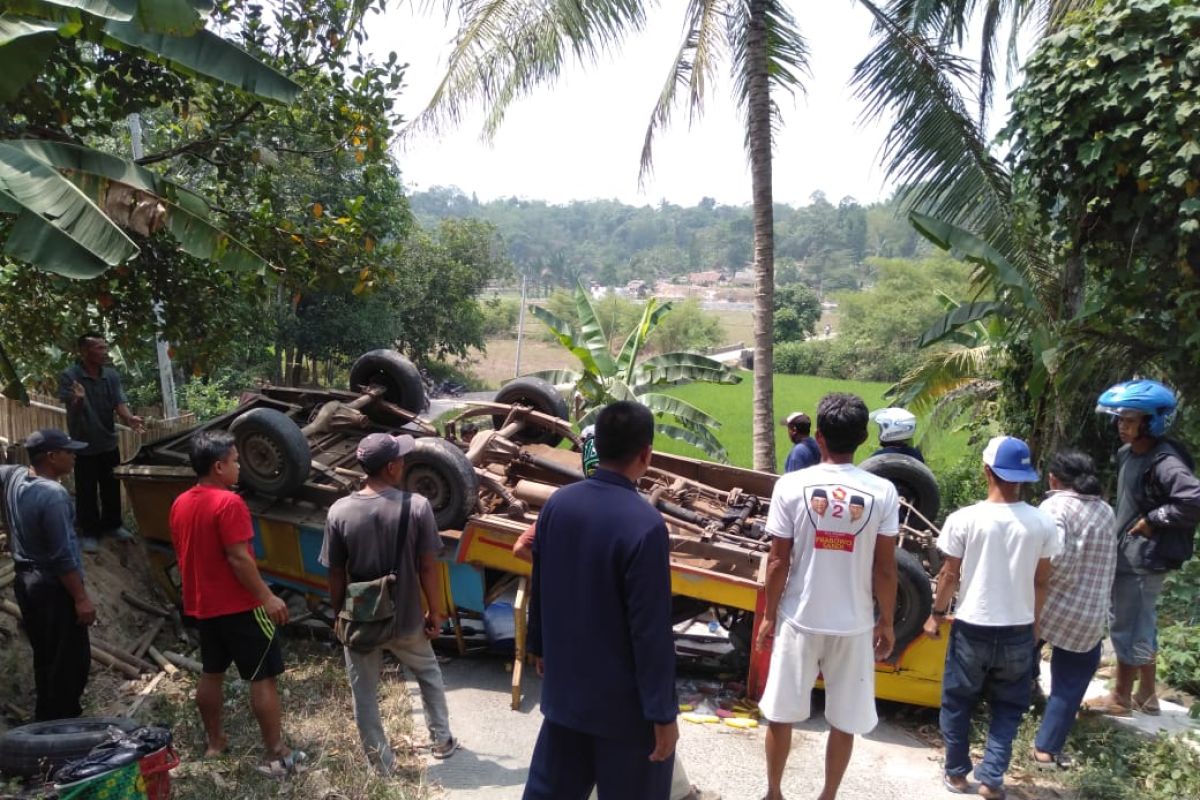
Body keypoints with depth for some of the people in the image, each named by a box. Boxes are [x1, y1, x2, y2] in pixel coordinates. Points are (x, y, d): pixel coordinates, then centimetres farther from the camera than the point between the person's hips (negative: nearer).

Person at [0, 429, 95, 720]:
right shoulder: (53, 494, -25)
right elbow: (63, 557, -24)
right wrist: (81, 598, -20)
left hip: (25, 580, 9)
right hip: (54, 587, -9)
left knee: (45, 656, 20)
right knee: (70, 661, 2)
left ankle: (47, 719, 31)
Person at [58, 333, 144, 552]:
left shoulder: (112, 375, -2)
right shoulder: (69, 376, -15)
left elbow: (120, 403, -10)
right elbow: (73, 410, -21)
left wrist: (129, 419, -31)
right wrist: (78, 400, -45)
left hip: (109, 442, 4)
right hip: (83, 445, -4)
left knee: (112, 488, 15)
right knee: (87, 491, 5)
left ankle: (112, 525, 32)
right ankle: (89, 532, 18)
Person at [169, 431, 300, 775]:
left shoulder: (180, 504, 6)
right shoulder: (228, 503, -21)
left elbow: (183, 555, 14)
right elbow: (238, 558, -24)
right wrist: (267, 597, -18)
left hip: (202, 605, 8)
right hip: (239, 606, -8)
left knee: (211, 673, 20)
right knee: (263, 678, -1)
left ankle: (214, 742, 32)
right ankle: (276, 755, 3)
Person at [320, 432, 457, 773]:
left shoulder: (339, 512, -14)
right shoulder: (417, 507, -17)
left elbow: (336, 575, -6)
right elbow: (428, 568, -12)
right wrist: (434, 612, 2)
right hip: (406, 618, 0)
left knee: (365, 694, 18)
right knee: (429, 674, 27)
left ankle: (382, 763, 30)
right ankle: (442, 741, 38)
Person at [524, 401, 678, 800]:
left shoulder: (557, 504, -4)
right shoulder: (644, 524, -24)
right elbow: (651, 630, -21)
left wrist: (540, 648, 23)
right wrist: (662, 712, -13)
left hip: (564, 685, 6)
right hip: (624, 700, -6)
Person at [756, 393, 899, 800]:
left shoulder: (791, 486, -10)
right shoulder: (882, 492, -9)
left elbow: (778, 562, -7)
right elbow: (884, 568, -5)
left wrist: (769, 616, 5)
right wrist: (887, 622, 9)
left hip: (798, 620, 0)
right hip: (854, 624, 1)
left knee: (781, 716, 16)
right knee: (844, 722, 16)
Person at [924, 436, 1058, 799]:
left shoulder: (964, 519, -13)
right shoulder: (1042, 523, -7)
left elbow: (950, 575, -6)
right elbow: (1041, 582, 1)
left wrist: (937, 614, 9)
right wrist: (1033, 622, 17)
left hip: (972, 629, -2)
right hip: (1018, 631, 2)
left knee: (957, 704, 16)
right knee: (1008, 708, 18)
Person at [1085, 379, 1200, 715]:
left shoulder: (1164, 462, -22)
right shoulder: (1127, 453, 6)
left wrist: (1153, 520, -23)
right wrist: (1122, 531, 10)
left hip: (1144, 559, -9)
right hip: (1128, 554, 9)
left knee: (1126, 627, 3)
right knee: (1141, 626, 19)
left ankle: (1120, 697, 18)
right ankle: (1146, 695, 32)